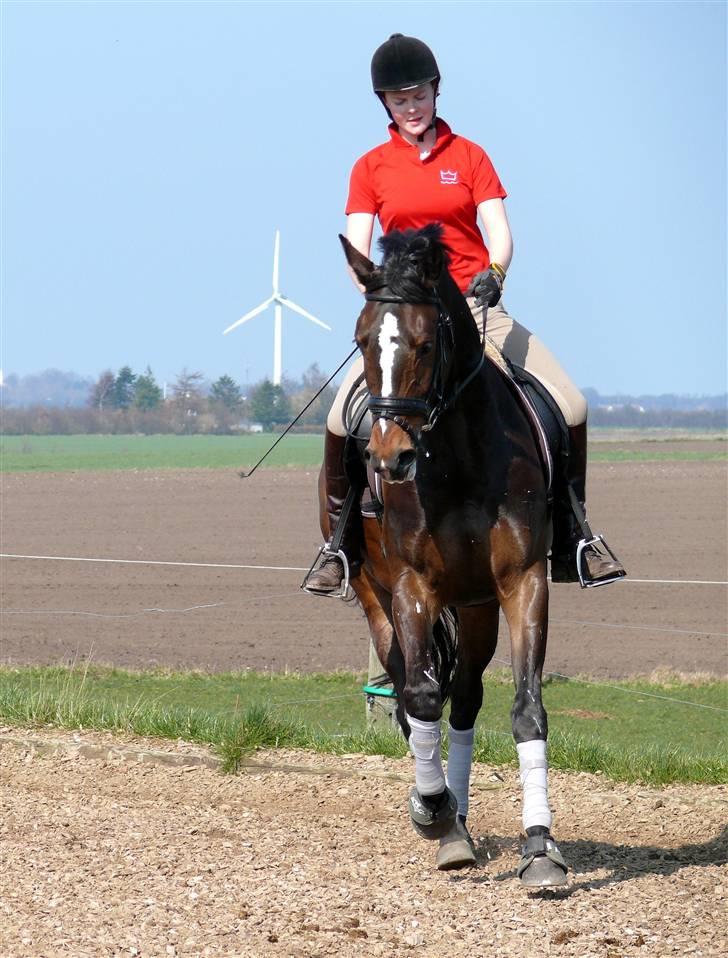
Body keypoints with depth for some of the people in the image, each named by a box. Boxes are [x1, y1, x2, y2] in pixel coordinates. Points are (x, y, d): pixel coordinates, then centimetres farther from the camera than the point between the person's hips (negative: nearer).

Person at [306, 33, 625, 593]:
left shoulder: (469, 157, 6)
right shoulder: (370, 168, 5)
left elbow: (499, 233, -4)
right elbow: (357, 251, -4)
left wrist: (494, 271, -26)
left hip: (478, 308, 1)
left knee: (570, 408, -13)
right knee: (342, 420, -21)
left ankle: (569, 545, 0)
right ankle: (343, 549, -3)